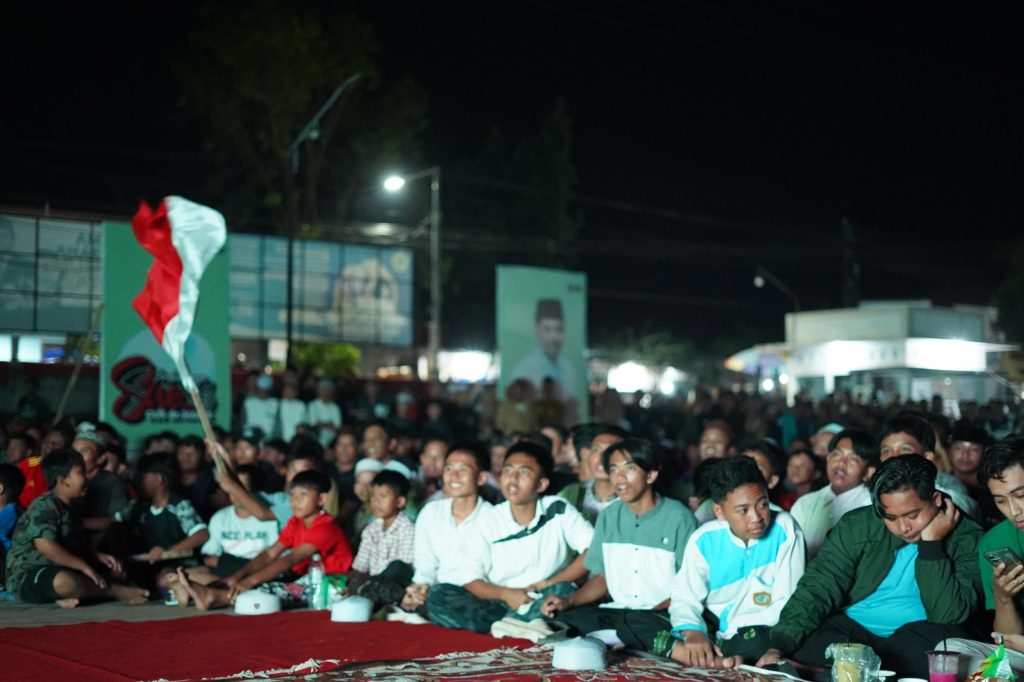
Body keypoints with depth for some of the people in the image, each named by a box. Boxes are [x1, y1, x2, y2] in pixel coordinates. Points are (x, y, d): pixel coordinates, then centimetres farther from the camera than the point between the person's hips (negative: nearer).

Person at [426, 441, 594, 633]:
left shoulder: (558, 511, -2)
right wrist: (506, 594, -21)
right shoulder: (489, 524, 0)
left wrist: (551, 583, -17)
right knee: (438, 595, -20)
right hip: (501, 605, 2)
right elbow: (469, 579, -4)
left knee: (563, 592, -35)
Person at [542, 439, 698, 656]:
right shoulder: (609, 517, 12)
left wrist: (653, 611, -19)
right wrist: (568, 601, -2)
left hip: (662, 616, -6)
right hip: (617, 612, 6)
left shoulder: (678, 518, -4)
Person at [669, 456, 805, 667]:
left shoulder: (784, 529, -12)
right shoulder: (704, 540, -3)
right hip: (714, 632, 4)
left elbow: (787, 604, -13)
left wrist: (732, 628, -20)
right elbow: (685, 598, -3)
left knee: (757, 640, -39)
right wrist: (693, 633, -25)